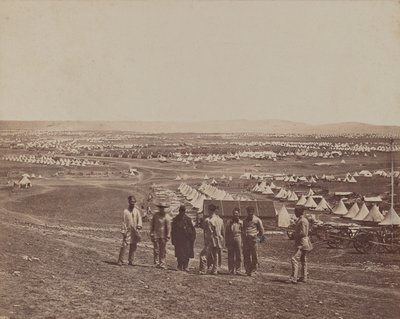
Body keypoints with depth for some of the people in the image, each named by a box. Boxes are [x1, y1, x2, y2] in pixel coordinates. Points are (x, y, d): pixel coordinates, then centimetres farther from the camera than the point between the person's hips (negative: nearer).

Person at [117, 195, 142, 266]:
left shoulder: (137, 211, 9)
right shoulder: (125, 211, 0)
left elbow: (139, 218, -3)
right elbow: (124, 222, -2)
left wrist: (139, 225, -22)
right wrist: (123, 231, -7)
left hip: (135, 231, 3)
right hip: (128, 231, -3)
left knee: (133, 247, 5)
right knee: (124, 245, -9)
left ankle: (130, 261, 14)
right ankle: (120, 261, -3)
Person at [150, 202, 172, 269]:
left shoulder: (166, 217, -2)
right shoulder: (155, 215, 6)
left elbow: (168, 227, -3)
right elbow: (152, 225, 10)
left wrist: (168, 236, -7)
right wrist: (151, 234, 5)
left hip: (163, 236, -1)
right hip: (156, 235, 1)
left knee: (163, 251, 1)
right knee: (156, 250, 0)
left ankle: (162, 263, 8)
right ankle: (156, 263, 5)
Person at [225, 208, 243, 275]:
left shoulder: (241, 223, 8)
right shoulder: (229, 222, 11)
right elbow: (226, 233, 11)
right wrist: (226, 242, 4)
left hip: (238, 239, -1)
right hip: (230, 240, 1)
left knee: (238, 256, 0)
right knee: (230, 256, 1)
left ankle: (237, 270, 6)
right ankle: (231, 270, 8)